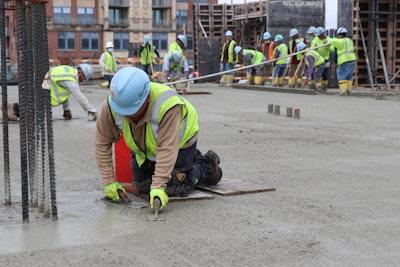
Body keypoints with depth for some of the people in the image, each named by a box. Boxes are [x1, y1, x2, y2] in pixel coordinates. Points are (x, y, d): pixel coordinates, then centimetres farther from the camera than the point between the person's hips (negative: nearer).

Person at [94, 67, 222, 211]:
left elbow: (167, 149, -44)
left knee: (173, 189, -9)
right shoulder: (111, 105, -31)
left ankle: (208, 165, 17)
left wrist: (158, 187, -48)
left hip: (179, 141, -5)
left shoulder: (167, 106, -44)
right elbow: (102, 142, -21)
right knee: (142, 187, 10)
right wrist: (109, 181, -22)